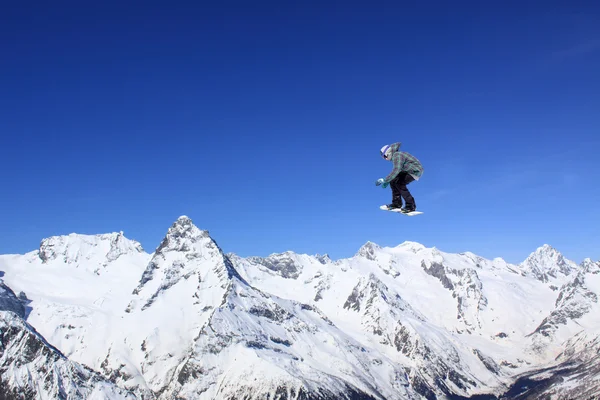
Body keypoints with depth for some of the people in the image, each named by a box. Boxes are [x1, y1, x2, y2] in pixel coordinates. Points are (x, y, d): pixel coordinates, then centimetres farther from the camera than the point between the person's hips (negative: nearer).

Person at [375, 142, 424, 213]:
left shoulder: (397, 156, -23)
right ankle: (397, 203, 10)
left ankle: (411, 206, -14)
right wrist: (388, 181, 9)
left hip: (416, 170, -10)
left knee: (400, 183, -20)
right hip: (409, 170, 10)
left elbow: (396, 170, -37)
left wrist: (384, 180, -37)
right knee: (393, 181, 5)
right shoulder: (396, 156, 9)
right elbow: (396, 171, 18)